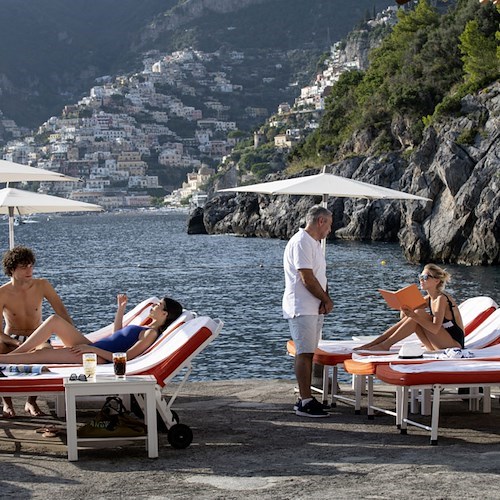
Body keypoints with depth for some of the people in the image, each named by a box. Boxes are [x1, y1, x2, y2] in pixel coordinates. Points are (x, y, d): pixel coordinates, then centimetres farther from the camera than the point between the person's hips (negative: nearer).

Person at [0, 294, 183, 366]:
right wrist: (121, 308, 24)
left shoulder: (151, 333, -12)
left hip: (98, 358, -9)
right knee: (55, 320, -4)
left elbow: (124, 357, -21)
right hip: (92, 348, 9)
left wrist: (92, 349, -21)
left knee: (39, 355, -16)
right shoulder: (146, 327, 17)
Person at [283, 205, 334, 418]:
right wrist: (327, 300, -9)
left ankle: (306, 398, 15)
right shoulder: (301, 242, -15)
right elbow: (307, 279, -19)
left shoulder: (315, 243, 18)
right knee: (304, 353, -9)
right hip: (302, 308, -10)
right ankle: (305, 402, -9)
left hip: (315, 309, 10)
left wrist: (325, 300, -1)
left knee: (308, 353, 11)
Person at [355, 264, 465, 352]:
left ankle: (386, 345, -22)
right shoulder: (428, 299, 10)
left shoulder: (441, 299, -16)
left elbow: (435, 328, -27)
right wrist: (404, 309, -13)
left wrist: (414, 316, -34)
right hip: (439, 346, 8)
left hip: (455, 344, -8)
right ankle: (371, 344, -10)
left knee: (419, 314, -22)